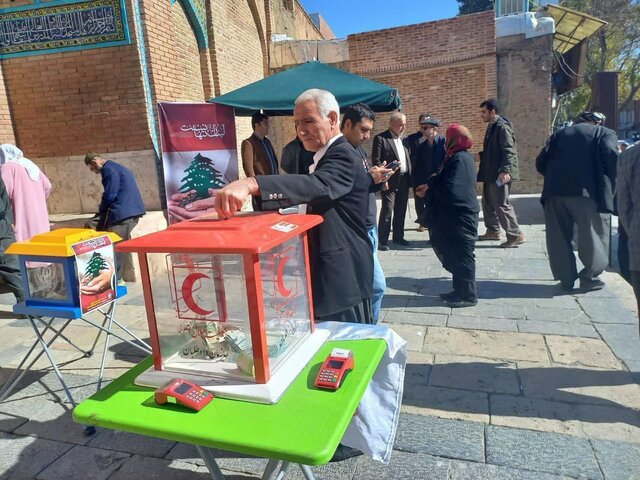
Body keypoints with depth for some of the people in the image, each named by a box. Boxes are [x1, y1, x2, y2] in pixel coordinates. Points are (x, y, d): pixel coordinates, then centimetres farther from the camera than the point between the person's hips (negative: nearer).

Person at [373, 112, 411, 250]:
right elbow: (376, 160, -11)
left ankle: (398, 237, 24)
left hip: (404, 180, 7)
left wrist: (410, 177, 9)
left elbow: (408, 159, 18)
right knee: (387, 211, -7)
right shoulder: (380, 138, -6)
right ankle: (382, 240, 0)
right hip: (390, 180, -6)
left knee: (401, 211, 12)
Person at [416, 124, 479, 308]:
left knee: (462, 256, -1)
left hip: (460, 216, -10)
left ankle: (468, 295, 10)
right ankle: (460, 290, 26)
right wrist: (429, 187, 6)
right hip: (456, 215, 10)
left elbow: (449, 189, -25)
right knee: (456, 255, 15)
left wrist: (431, 182, -8)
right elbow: (448, 184, 18)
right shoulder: (459, 157, 13)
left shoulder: (460, 159, -18)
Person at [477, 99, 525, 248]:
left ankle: (516, 235, 0)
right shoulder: (492, 127, 16)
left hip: (500, 174, -10)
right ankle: (492, 231, 28)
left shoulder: (502, 126, -14)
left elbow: (509, 151, -21)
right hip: (491, 173, 10)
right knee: (488, 203, 16)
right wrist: (480, 156, 17)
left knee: (501, 204, -8)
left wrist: (505, 170, -30)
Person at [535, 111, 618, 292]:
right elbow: (612, 157, -6)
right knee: (593, 236, 11)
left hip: (555, 191, 3)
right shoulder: (604, 133, 12)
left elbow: (541, 161, 10)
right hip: (588, 192, -3)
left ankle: (566, 279, 17)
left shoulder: (559, 134, 21)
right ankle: (589, 279, 17)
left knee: (559, 237, 11)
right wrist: (611, 185, 5)